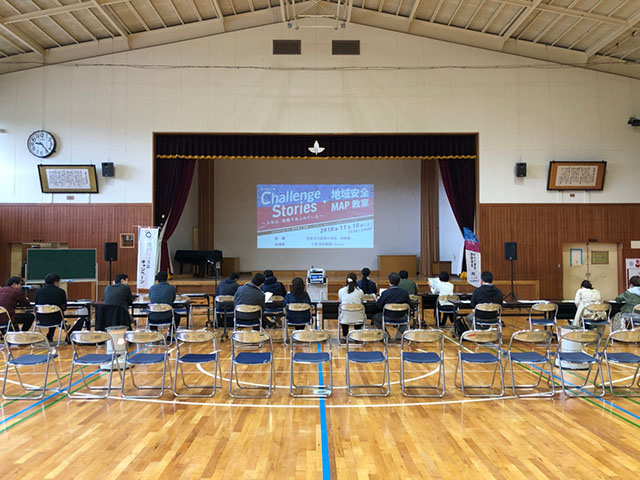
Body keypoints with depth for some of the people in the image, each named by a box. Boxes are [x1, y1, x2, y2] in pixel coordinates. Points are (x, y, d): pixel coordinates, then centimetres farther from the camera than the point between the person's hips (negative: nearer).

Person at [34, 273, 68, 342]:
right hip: (55, 320, -3)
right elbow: (64, 307, 3)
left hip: (42, 320, 3)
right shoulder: (61, 292, -8)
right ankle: (50, 337, 45)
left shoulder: (38, 291, -2)